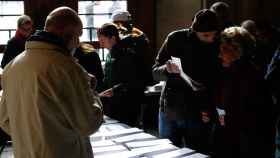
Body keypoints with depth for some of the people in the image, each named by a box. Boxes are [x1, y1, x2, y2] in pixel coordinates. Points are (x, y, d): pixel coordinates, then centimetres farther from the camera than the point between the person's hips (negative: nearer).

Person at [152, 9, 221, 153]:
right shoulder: (176, 39, -6)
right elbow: (155, 73, -2)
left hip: (198, 116, 0)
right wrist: (168, 69, -24)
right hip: (170, 110, 0)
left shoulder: (218, 46, -4)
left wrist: (211, 109, -14)